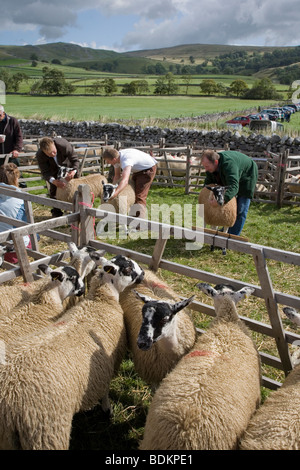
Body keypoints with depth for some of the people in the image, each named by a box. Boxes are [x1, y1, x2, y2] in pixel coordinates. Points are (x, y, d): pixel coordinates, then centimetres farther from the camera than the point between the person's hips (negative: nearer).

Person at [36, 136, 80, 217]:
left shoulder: (64, 145, -42)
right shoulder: (39, 155, -37)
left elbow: (75, 160, -31)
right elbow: (45, 172, -32)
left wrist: (74, 171, -52)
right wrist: (53, 181, -53)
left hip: (67, 165, 0)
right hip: (53, 168, 1)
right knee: (54, 188, -4)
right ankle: (56, 212, 8)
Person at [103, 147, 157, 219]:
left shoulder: (126, 160, -41)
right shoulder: (116, 157, -14)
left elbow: (125, 180, -55)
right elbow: (117, 175, -2)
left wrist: (115, 193, -67)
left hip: (149, 168, -10)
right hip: (139, 168, 10)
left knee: (140, 196, -17)